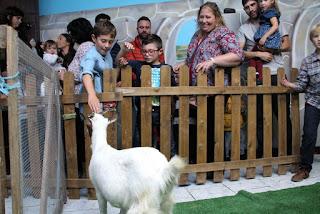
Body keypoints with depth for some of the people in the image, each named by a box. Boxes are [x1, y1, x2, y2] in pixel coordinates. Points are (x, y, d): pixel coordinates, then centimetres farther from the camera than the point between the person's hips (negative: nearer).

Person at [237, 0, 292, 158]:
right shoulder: (243, 29, 15)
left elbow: (288, 45, 8)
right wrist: (259, 54, -12)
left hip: (278, 75, 1)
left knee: (283, 114, 1)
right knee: (260, 117, 1)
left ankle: (289, 151, 10)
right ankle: (263, 152, 10)